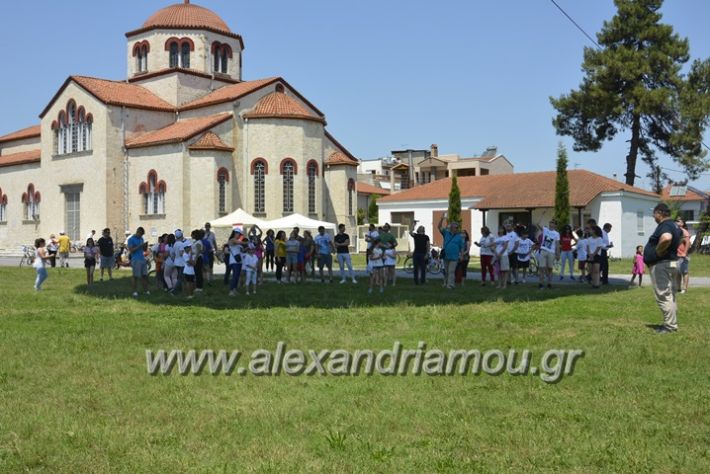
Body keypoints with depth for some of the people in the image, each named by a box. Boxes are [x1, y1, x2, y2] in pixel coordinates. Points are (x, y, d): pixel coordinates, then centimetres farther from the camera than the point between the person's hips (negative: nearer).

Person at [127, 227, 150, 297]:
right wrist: (139, 246, -21)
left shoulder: (141, 239, 15)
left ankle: (146, 290, 10)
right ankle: (135, 292, 3)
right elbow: (131, 250, -12)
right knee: (136, 276, -3)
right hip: (135, 260, -7)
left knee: (145, 275, 4)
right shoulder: (131, 239, -6)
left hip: (142, 259, 7)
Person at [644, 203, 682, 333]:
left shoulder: (664, 226, -19)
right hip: (671, 263, 11)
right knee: (670, 296, 16)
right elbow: (682, 235, 35)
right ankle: (672, 323, 23)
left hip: (661, 265, -11)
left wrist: (658, 252, -25)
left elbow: (666, 238, -42)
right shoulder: (674, 225, 14)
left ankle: (670, 326, -4)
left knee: (663, 296, -6)